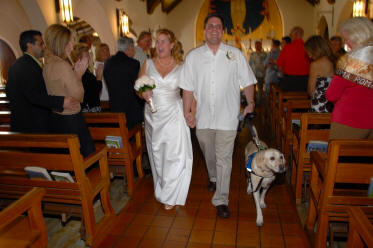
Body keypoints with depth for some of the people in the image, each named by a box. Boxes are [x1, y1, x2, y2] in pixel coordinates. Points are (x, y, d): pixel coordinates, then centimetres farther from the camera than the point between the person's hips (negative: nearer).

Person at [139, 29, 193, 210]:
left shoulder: (180, 67, 2)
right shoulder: (148, 64, 7)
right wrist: (144, 94, -11)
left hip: (174, 115, -2)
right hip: (153, 115, 2)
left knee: (175, 156, -6)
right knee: (157, 155, 11)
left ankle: (170, 196, 10)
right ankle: (161, 191, 29)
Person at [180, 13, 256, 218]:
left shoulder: (235, 54, 3)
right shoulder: (193, 56, 6)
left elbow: (247, 81, 7)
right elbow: (188, 87, 5)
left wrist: (250, 102, -4)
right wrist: (187, 111, 0)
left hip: (227, 117, -2)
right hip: (203, 117, 3)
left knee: (224, 159, -2)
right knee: (208, 154, 20)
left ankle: (221, 200, 9)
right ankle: (213, 178, 49)